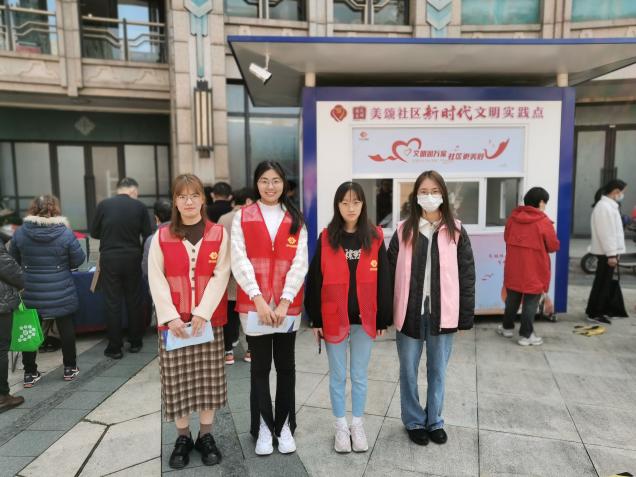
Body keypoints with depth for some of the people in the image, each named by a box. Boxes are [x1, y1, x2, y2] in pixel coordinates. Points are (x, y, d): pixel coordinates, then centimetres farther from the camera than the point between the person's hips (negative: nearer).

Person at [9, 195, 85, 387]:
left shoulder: (20, 232, -6)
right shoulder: (65, 232, -14)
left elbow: (13, 259, 6)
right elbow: (78, 260, -9)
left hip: (31, 293, 2)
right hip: (61, 293, -2)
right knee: (66, 328, 13)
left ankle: (30, 373, 23)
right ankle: (70, 368, 23)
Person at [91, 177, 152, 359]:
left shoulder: (104, 205, -3)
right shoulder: (139, 206, -3)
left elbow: (94, 232, 6)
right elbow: (147, 235, -1)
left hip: (109, 259, 0)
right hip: (132, 258, 0)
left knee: (112, 303, 6)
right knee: (134, 301, 12)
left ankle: (115, 347, 12)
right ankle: (135, 342, 22)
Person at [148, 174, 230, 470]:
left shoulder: (218, 234, 1)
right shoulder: (161, 236, 3)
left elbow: (220, 276, -5)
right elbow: (156, 279, -2)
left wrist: (203, 312, -14)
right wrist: (170, 316, -12)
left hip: (209, 318, 0)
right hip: (173, 320, 1)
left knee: (209, 378, 7)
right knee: (177, 381, 6)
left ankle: (206, 436, 24)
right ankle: (183, 438, 24)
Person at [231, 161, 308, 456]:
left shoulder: (295, 220, 6)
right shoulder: (242, 217, 2)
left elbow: (299, 264, -1)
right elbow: (240, 262, -5)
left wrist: (284, 302, -11)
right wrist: (259, 299, -14)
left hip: (288, 305, 1)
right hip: (254, 304, -1)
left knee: (285, 366, 11)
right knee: (260, 367, 8)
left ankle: (285, 426, 25)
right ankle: (263, 429, 22)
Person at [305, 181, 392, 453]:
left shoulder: (375, 237, -1)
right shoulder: (326, 238, -4)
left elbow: (383, 280, 0)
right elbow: (315, 280, -2)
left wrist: (383, 319, 0)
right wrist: (315, 319, -3)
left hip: (364, 319, 1)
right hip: (334, 319, 0)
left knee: (359, 376, 15)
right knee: (337, 376, 12)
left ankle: (358, 425, 33)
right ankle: (341, 427, 30)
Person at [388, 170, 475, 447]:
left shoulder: (455, 232, 0)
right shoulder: (403, 231, 0)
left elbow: (466, 275, 1)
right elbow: (390, 273, 1)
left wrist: (466, 316, -2)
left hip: (442, 313, 0)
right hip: (409, 312, 0)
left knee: (438, 370, 14)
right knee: (409, 370, 11)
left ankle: (435, 421, 34)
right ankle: (414, 421, 31)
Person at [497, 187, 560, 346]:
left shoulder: (513, 217, 1)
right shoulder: (544, 222, -14)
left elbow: (506, 238, 13)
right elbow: (554, 246, -8)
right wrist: (541, 245, 12)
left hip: (514, 269, 5)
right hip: (534, 271, -5)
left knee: (512, 299, 17)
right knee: (530, 302, 5)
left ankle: (507, 328, 30)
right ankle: (526, 335, 12)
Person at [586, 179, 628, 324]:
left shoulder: (610, 205, 15)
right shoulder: (604, 207, -18)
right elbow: (605, 233, -22)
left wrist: (614, 252, 18)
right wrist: (611, 254, -22)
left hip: (609, 251, 10)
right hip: (606, 252, -10)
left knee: (605, 282, 15)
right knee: (602, 283, -4)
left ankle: (602, 310, 24)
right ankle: (594, 314, 3)